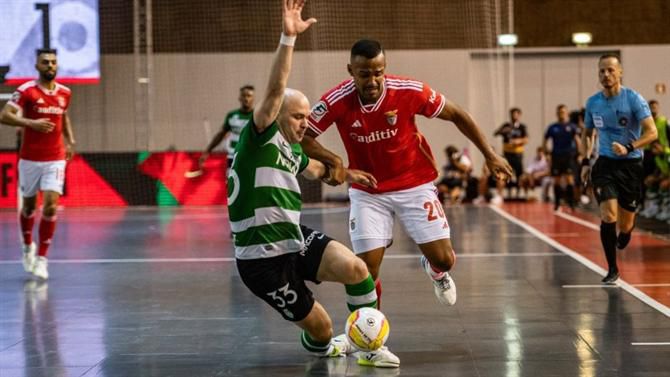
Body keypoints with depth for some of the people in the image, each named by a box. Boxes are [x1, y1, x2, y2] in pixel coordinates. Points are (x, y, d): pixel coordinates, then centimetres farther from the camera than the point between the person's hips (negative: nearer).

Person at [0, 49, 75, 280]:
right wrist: (32, 123, -29)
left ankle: (41, 258, -5)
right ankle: (28, 246, 38)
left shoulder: (64, 93, 5)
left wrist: (70, 140, 13)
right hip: (30, 159, -2)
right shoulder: (26, 91, -9)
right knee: (29, 205, 12)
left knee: (50, 206, -11)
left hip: (56, 159, 2)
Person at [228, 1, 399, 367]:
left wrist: (345, 173, 40)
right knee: (320, 327, 0)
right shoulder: (260, 139, -12)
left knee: (356, 268, -17)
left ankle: (370, 346, -1)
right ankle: (319, 347, 37)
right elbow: (275, 91, -29)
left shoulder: (291, 150, 11)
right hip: (263, 259, -7)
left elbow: (313, 169, 38)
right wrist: (287, 38, -38)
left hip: (295, 240, 7)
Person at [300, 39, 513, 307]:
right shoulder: (337, 101, -21)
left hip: (415, 185, 0)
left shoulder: (410, 92, -20)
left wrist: (489, 155, -1)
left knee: (443, 259, -3)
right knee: (366, 270, -8)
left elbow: (456, 115, -5)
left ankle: (435, 270, 36)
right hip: (367, 191, 0)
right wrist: (333, 160, -29)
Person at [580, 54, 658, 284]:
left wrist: (629, 148, -28)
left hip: (631, 164, -2)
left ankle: (622, 238, 42)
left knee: (625, 225, 3)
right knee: (608, 216, -17)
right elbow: (587, 134, 18)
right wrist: (585, 161, 5)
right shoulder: (593, 103, 3)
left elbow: (651, 132, -15)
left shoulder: (633, 99, -10)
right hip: (605, 164, 2)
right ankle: (612, 269, -6)